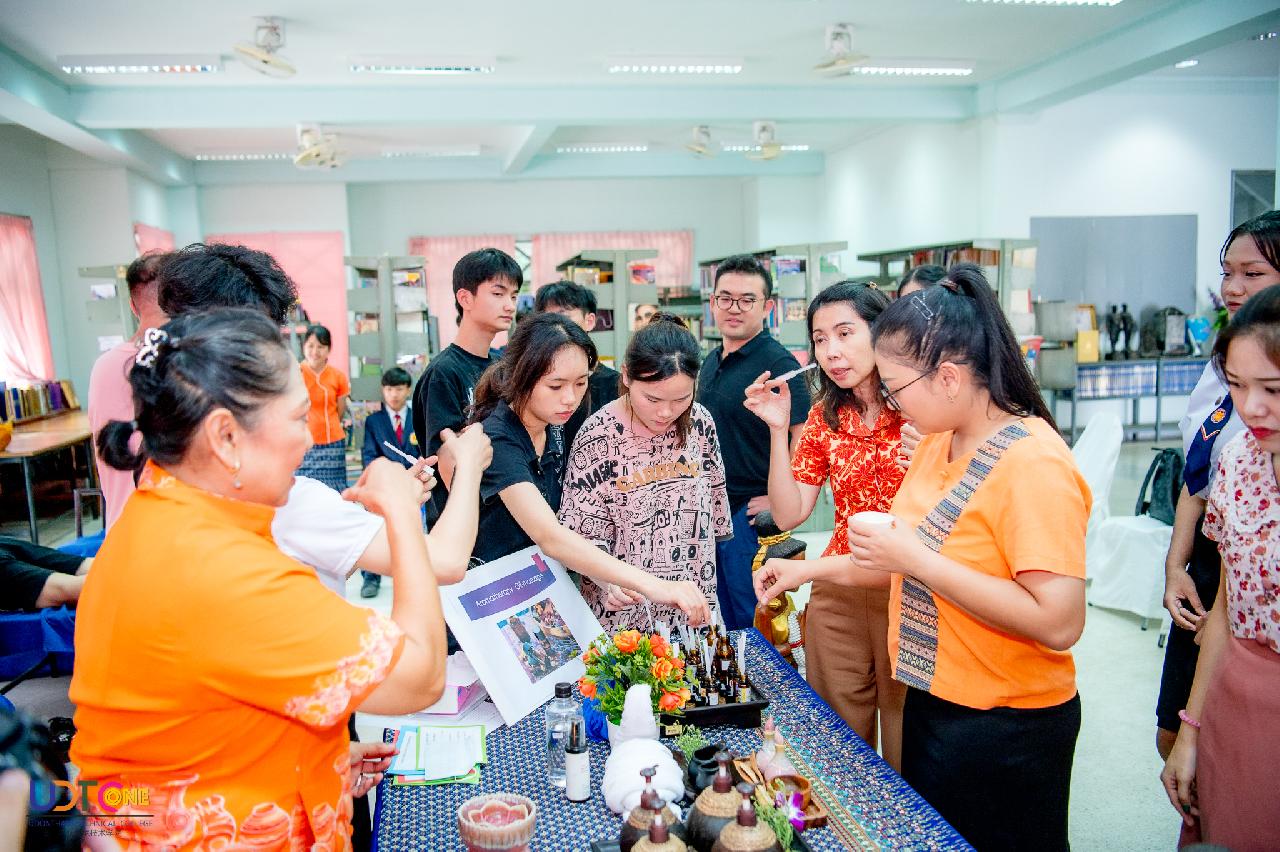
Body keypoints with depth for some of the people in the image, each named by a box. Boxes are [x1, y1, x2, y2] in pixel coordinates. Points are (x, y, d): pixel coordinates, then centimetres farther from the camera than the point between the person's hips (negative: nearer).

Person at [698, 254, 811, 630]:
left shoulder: (778, 363, -15)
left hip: (750, 513, -8)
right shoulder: (711, 361, 10)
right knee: (726, 621, 20)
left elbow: (805, 438, -21)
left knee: (753, 624, 5)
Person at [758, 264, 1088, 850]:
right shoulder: (937, 444, 2)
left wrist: (918, 559, -28)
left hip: (1005, 730, -8)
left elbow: (1059, 622, -29)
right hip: (932, 702, 8)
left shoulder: (1034, 465, -24)